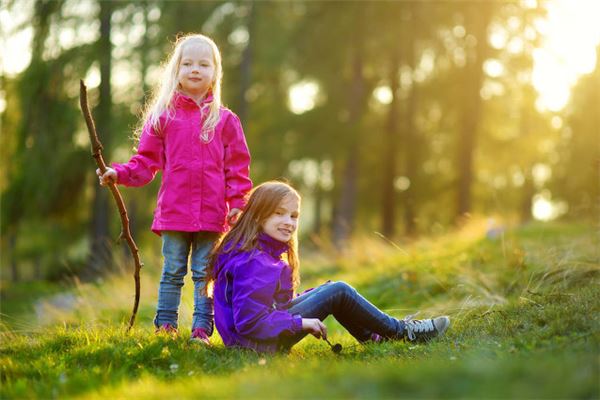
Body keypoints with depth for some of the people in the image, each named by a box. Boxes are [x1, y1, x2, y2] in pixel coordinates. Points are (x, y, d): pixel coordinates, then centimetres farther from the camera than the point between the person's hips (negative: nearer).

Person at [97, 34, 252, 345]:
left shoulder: (225, 120, 7)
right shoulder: (162, 117, 7)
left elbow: (237, 167, 6)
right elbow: (146, 161, 6)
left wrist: (237, 203, -2)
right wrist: (118, 174, -9)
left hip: (212, 213, 0)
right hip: (173, 212, 0)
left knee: (204, 273, 5)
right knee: (173, 272, 6)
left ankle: (201, 329, 10)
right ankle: (165, 326, 14)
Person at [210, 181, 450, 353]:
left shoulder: (261, 251, 8)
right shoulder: (254, 263, -24)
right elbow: (249, 322, -29)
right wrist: (301, 322, -20)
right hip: (261, 343, -10)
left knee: (330, 290, 17)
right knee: (339, 292, -7)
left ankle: (372, 336, 25)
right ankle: (401, 332, 9)